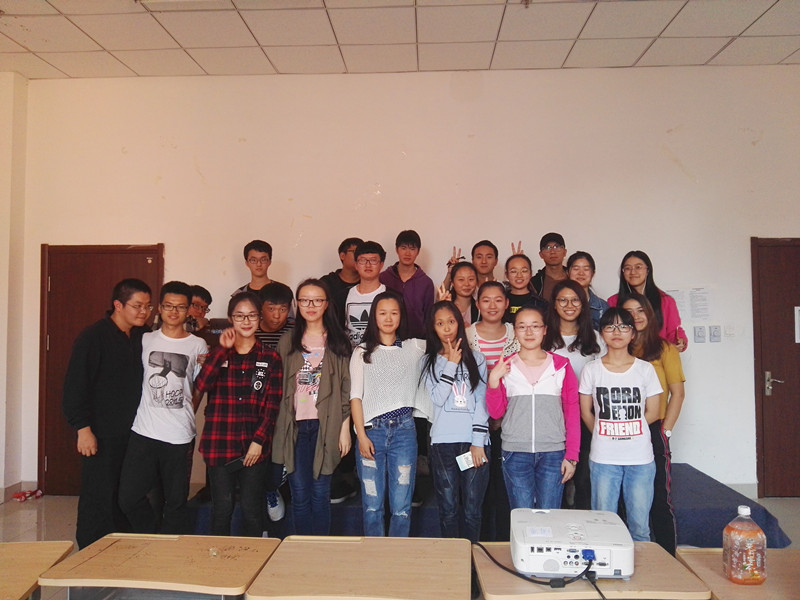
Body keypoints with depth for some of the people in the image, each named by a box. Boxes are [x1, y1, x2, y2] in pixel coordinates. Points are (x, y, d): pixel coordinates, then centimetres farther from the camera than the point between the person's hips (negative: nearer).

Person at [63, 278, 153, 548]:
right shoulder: (93, 336, -9)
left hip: (134, 433, 5)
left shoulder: (144, 337, 8)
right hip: (102, 435, -5)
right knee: (98, 498, 0)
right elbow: (75, 386, -11)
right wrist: (83, 428, -14)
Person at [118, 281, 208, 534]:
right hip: (143, 432, 2)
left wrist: (184, 417, 0)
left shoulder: (198, 346, 2)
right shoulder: (146, 340, 7)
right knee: (129, 498, 3)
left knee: (176, 503, 7)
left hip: (180, 436, -2)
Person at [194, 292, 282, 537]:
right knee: (221, 508, 7)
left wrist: (259, 441, -9)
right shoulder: (218, 354, 10)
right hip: (220, 445, 1)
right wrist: (223, 349, -10)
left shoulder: (270, 359, 5)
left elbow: (272, 406, 0)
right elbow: (200, 385, -9)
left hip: (255, 447, -1)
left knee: (252, 509, 5)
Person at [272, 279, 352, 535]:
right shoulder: (288, 342, 9)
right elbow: (279, 387, 8)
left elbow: (347, 388, 1)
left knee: (320, 492, 5)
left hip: (326, 425, -2)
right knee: (299, 493, 5)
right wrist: (280, 428, 3)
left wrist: (345, 427, -4)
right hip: (295, 425, 2)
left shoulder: (338, 341, 3)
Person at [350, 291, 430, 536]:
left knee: (402, 505, 0)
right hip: (372, 430, 0)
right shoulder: (363, 351, 9)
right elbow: (356, 396, 3)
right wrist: (361, 435, -5)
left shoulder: (413, 348, 11)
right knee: (372, 504, 1)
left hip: (404, 430, 1)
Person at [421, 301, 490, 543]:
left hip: (474, 441, 0)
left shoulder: (476, 359, 10)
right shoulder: (429, 361, 10)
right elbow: (438, 398, -5)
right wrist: (451, 364, -5)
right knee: (448, 510, 3)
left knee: (472, 510, 2)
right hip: (443, 442, 0)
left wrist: (478, 441, -5)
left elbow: (481, 402, 3)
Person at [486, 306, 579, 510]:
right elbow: (495, 412, 5)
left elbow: (572, 412, 4)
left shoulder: (561, 365, 4)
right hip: (515, 453, 1)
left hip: (553, 454, 0)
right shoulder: (505, 366, 6)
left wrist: (571, 456, -2)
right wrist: (493, 381, -10)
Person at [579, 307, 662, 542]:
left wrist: (623, 429, 3)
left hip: (641, 459, 1)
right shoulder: (591, 369, 2)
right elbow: (586, 413, 6)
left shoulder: (645, 369, 3)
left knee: (640, 527, 7)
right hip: (603, 458, 0)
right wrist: (604, 434, 4)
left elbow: (652, 413, 3)